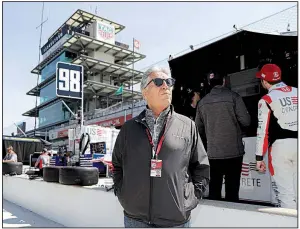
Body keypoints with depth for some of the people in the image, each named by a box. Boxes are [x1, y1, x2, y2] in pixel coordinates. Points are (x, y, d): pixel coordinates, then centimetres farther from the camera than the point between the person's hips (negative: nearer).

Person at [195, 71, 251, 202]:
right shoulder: (233, 97, -5)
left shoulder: (202, 102, 6)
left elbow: (199, 128, 9)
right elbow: (245, 121, -9)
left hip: (213, 153, 3)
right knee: (232, 188, 3)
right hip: (233, 151, -3)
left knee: (214, 187, 11)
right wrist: (234, 123, 12)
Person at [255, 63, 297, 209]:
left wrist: (259, 157, -3)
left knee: (285, 192, 2)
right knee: (296, 189, 14)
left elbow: (263, 130, -8)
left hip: (281, 146, -5)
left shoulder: (266, 100, -5)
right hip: (296, 144, 5)